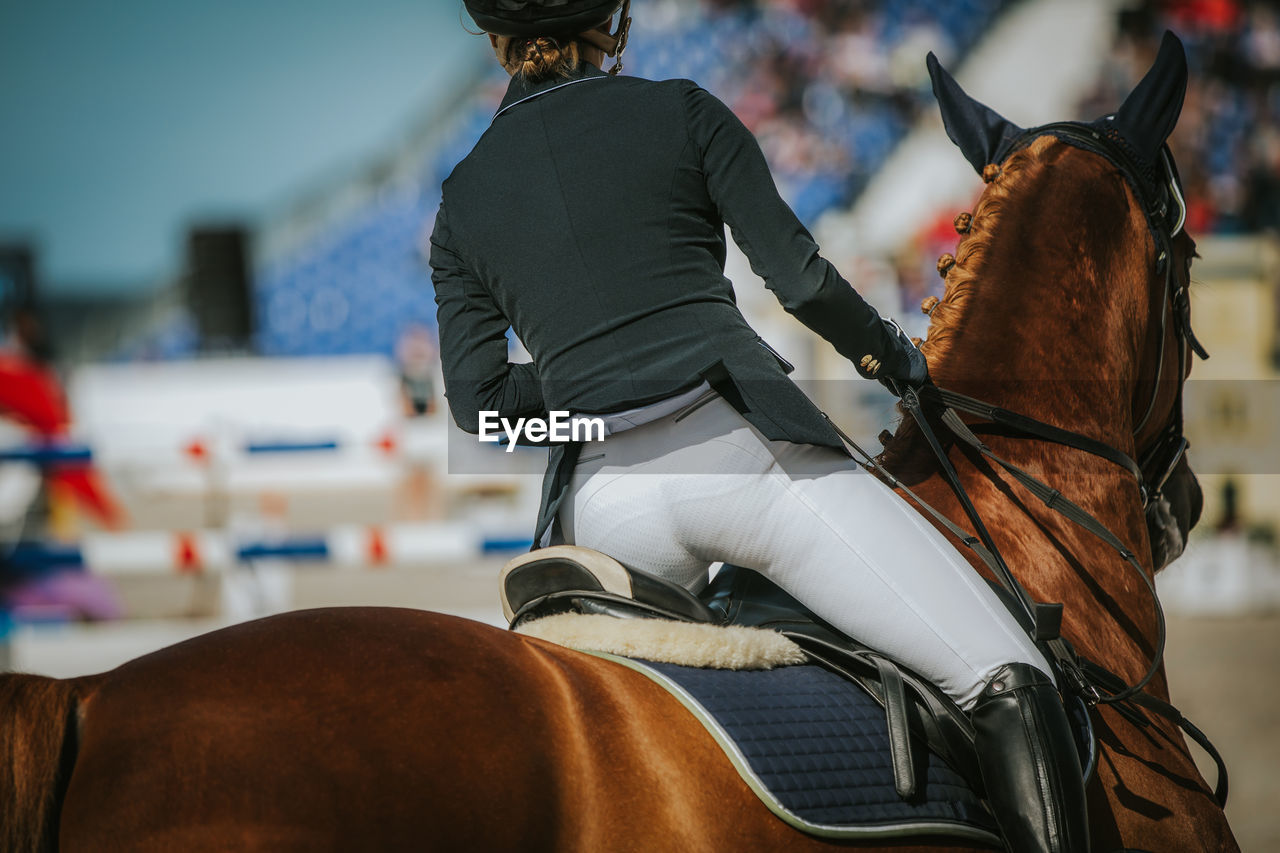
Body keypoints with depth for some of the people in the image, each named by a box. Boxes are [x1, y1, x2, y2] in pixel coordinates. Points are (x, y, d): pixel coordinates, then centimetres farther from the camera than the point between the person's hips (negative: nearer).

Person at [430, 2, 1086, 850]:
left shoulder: (461, 204, 18)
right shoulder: (683, 113, 9)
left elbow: (478, 396, 10)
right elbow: (799, 276, 3)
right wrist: (891, 354, 21)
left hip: (605, 502, 4)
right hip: (744, 448, -3)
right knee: (1010, 681, -11)